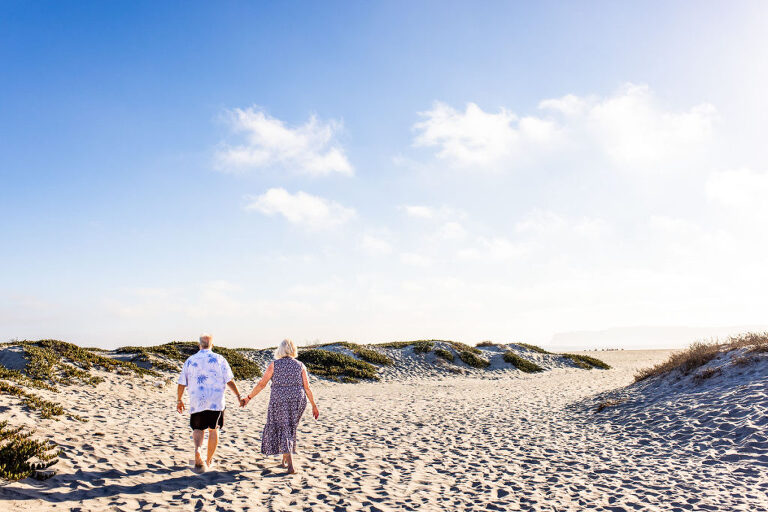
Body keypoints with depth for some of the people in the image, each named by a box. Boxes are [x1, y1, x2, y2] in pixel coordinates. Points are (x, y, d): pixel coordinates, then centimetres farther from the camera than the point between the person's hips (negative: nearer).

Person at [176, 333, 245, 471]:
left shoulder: (190, 360, 5)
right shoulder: (219, 359, 0)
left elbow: (182, 383, 6)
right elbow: (229, 380, -4)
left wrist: (179, 400, 19)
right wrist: (239, 396, 2)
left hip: (197, 401, 1)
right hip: (216, 401, 0)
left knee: (198, 428, 10)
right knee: (213, 429, 13)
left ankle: (197, 449, -19)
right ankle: (209, 461, 19)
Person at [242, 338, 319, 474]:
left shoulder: (274, 364, -3)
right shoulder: (300, 366, 2)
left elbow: (262, 384, -4)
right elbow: (307, 388, 0)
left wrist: (249, 397, 7)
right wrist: (314, 405, 6)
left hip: (279, 400, -2)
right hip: (297, 401, 3)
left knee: (283, 431, 3)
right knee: (290, 428, 20)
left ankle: (291, 465, -8)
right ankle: (285, 460, 30)